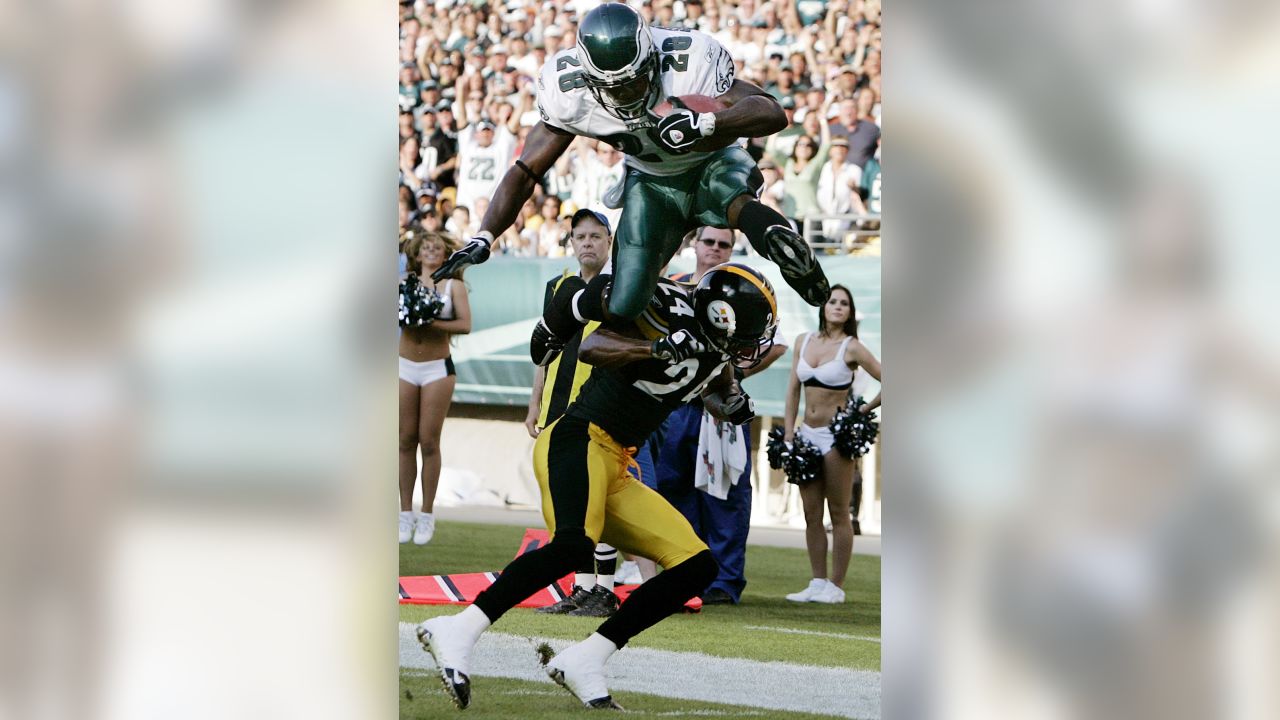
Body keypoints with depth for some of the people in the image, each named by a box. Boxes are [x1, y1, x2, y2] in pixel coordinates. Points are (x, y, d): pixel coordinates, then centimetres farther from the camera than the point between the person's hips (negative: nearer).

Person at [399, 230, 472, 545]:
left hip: (437, 368, -2)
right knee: (406, 440, 2)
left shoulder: (454, 286, 4)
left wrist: (431, 323, -17)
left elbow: (465, 325, -7)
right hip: (404, 366, 2)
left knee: (429, 442, -2)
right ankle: (405, 513, 8)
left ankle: (427, 515, 4)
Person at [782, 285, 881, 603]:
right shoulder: (804, 341, 9)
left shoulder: (852, 348, -6)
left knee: (838, 513, -1)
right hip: (807, 434, 6)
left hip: (836, 435, -6)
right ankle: (818, 583, 11)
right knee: (811, 514, 6)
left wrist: (866, 409, -6)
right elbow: (793, 389, 10)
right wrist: (788, 431, 5)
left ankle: (836, 586, 2)